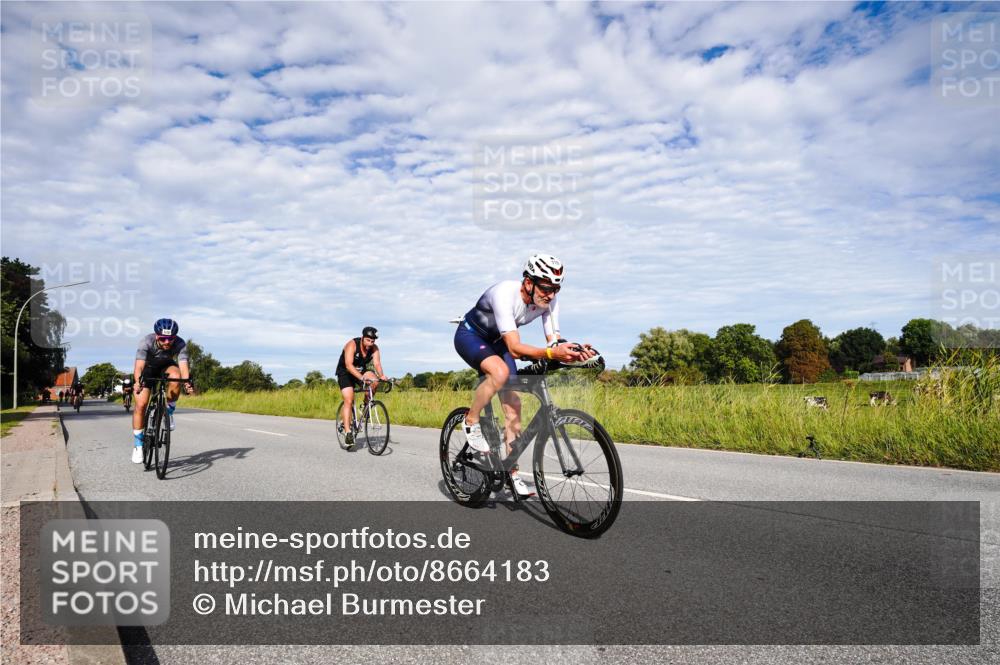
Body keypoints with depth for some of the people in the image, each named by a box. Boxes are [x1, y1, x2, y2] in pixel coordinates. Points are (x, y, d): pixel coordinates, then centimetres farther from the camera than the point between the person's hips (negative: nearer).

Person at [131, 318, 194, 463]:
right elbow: (139, 365, -43)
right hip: (148, 369, -1)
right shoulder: (147, 342, -33)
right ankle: (138, 445, 0)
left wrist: (187, 381, -60)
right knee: (141, 404, -14)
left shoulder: (180, 344, -30)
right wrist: (138, 382, -61)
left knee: (175, 375, -35)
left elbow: (183, 364, -41)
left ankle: (169, 412, -12)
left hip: (166, 367, 1)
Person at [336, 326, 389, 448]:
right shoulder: (352, 345, -27)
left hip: (362, 371, 4)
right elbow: (349, 365, -38)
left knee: (375, 380, -28)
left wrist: (381, 375, -47)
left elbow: (377, 363, -26)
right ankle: (348, 432, -16)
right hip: (345, 373, -4)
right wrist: (361, 377, -53)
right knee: (349, 400, -18)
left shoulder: (374, 348, -14)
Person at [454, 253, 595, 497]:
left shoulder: (549, 300, -17)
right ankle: (471, 422, -12)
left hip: (497, 342, 6)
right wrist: (550, 353, -58)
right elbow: (515, 348, -43)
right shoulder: (505, 294, -37)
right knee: (501, 372, -37)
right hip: (469, 335, -6)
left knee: (513, 405, -2)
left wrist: (572, 352, -40)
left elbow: (554, 342, -18)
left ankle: (512, 474, 9)